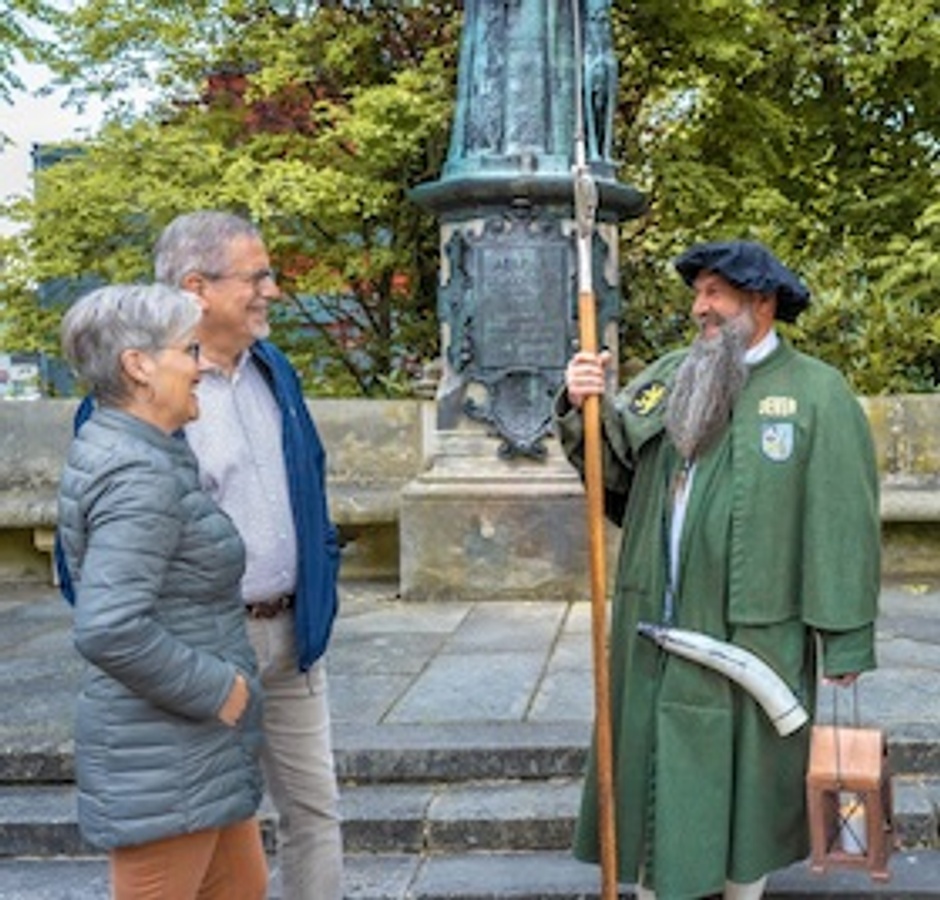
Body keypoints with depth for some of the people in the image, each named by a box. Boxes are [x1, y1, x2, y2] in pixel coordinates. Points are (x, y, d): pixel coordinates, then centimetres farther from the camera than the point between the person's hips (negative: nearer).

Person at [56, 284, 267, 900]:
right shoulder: (140, 477, -22)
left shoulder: (115, 450, 9)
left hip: (195, 745, 10)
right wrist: (215, 689, -19)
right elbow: (109, 630, -31)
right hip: (164, 756, -10)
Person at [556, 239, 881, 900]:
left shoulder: (817, 393, -6)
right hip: (656, 631, 4)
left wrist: (845, 639, -11)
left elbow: (844, 523, -9)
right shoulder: (670, 376, 8)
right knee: (658, 770, 13)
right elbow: (616, 467, 2)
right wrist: (585, 410, -18)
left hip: (753, 634, -4)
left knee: (745, 777, 11)